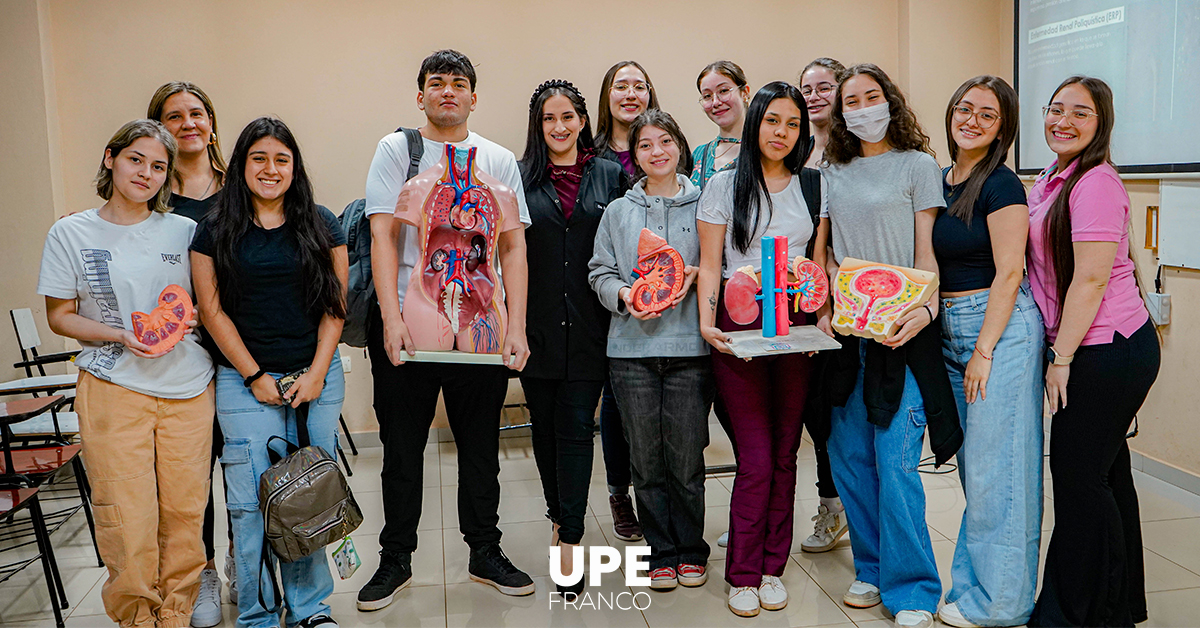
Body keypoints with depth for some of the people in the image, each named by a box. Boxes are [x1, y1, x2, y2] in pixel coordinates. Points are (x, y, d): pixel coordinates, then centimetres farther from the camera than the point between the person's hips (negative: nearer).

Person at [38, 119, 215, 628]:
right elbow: (60, 316, 5)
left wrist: (188, 319, -7)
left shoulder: (183, 231, 8)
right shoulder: (71, 234, 4)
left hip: (187, 386, 2)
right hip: (113, 389, -2)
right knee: (127, 518, -3)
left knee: (184, 512, 5)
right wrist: (120, 335, -11)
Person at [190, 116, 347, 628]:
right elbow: (213, 310, 1)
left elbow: (335, 305, 4)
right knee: (252, 502, 0)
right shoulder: (216, 230, 3)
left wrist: (316, 373, -4)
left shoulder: (321, 225, 6)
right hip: (245, 383, -1)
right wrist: (255, 376, -4)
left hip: (317, 378, 1)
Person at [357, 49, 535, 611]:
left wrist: (515, 326, -4)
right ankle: (395, 559, 23)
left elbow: (513, 248, 5)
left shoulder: (498, 160, 9)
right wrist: (391, 318, -14)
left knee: (481, 447, 10)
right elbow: (383, 236, -4)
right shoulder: (396, 150, 4)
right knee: (402, 448, 7)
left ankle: (485, 553, 26)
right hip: (406, 323, -1)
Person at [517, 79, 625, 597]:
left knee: (577, 428, -2)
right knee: (545, 426, 13)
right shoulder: (519, 178, 4)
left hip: (588, 325, -1)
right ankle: (559, 514, 34)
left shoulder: (609, 175, 6)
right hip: (538, 322, 1)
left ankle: (570, 540, 4)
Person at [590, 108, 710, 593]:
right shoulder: (618, 211, 12)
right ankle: (661, 551, 20)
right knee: (646, 458, 5)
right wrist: (623, 294, -9)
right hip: (632, 347, 2)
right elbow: (600, 272, 10)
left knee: (687, 457, 2)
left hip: (688, 344, -1)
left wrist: (695, 276, -10)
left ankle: (691, 550, 20)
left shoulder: (702, 205, 7)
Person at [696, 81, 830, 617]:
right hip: (739, 327, -3)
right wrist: (706, 322, -11)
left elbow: (819, 263, 13)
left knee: (784, 455, 7)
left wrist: (824, 317, -2)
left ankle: (772, 568, 21)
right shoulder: (724, 185, 5)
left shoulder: (811, 187, 12)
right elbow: (709, 263, 2)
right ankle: (742, 575, 11)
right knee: (756, 459, -5)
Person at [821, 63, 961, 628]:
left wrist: (924, 310, -20)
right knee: (848, 455, 8)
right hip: (846, 331, 5)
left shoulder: (919, 165, 2)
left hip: (901, 329, -5)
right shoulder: (832, 173, 14)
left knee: (896, 463, -8)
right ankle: (872, 569, 24)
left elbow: (927, 255, -3)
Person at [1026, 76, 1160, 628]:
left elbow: (1091, 279, -19)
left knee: (1077, 475, -2)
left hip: (1108, 350, -9)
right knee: (1105, 471, 17)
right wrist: (1059, 352, 14)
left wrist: (1060, 358, -15)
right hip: (1091, 349, 9)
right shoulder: (1051, 180, 14)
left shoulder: (1096, 182, -15)